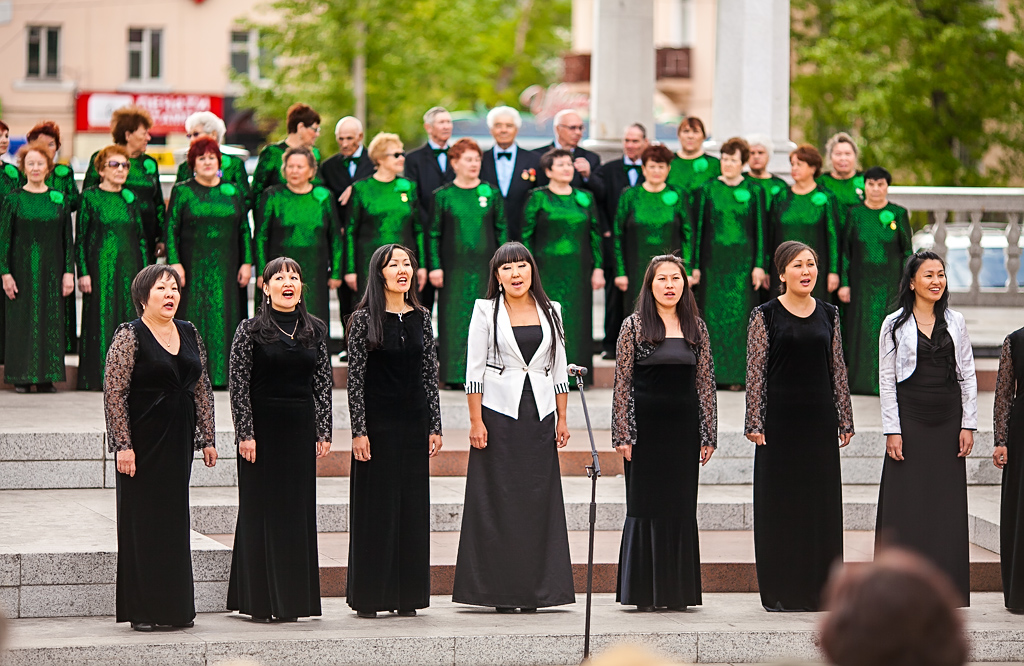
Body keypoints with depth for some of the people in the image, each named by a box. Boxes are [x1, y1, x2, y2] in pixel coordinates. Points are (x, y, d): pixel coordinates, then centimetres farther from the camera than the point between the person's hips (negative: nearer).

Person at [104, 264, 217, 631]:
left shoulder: (189, 333, 11)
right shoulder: (129, 336, -7)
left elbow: (202, 389, 15)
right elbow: (114, 393, -12)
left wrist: (207, 438, 10)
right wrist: (123, 445, -18)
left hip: (179, 440, 6)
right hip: (142, 440, -6)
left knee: (175, 517, 8)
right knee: (142, 518, -2)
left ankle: (175, 607, 14)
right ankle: (141, 611, 2)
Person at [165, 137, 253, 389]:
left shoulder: (233, 192, 10)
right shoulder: (182, 192, 3)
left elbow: (244, 230, 11)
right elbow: (171, 229, -1)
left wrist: (247, 263, 3)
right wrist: (174, 263, -11)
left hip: (225, 270, 2)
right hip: (192, 268, -2)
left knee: (224, 318, 0)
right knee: (193, 317, -4)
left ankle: (223, 374, 3)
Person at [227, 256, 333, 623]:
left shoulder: (315, 329, 8)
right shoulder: (250, 330, -3)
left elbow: (323, 383, 10)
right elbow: (239, 385, -6)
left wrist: (324, 431, 4)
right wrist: (245, 434, -12)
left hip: (300, 427, 4)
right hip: (262, 425, -4)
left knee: (298, 508, 5)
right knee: (260, 509, -1)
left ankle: (289, 600, 12)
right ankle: (257, 601, 5)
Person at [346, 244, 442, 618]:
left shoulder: (421, 317, 9)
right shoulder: (364, 319, -4)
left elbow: (430, 374, 11)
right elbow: (355, 377, -6)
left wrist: (435, 426, 6)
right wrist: (358, 430, -12)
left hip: (414, 422, 4)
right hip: (378, 422, -4)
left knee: (413, 506, 5)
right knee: (375, 507, -2)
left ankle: (407, 597, 11)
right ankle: (368, 598, 4)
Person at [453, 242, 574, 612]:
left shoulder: (550, 312, 11)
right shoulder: (486, 311, 2)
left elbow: (559, 369, 14)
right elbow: (474, 370, -1)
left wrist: (562, 419, 9)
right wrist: (475, 421, -8)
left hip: (539, 415, 3)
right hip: (499, 412, -3)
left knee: (538, 500, 1)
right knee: (500, 501, -3)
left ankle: (534, 590, 6)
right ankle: (501, 591, 0)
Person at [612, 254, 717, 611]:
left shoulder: (696, 328, 9)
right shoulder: (634, 325, 0)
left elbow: (705, 383, 10)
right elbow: (623, 383, -3)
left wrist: (708, 434, 5)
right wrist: (624, 434, -9)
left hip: (683, 426, 3)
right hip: (646, 424, -3)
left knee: (681, 507, 4)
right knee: (645, 505, 0)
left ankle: (677, 593, 10)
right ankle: (644, 594, 5)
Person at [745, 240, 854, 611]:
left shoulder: (828, 315, 9)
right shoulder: (765, 316, -1)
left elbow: (838, 371, 12)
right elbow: (755, 372, -3)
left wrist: (845, 419, 8)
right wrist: (755, 424, -9)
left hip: (819, 418, 3)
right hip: (780, 418, -3)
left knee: (820, 502, 4)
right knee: (779, 502, -1)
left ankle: (817, 589, 11)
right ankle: (780, 593, 5)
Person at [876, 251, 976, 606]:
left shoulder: (955, 322, 9)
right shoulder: (895, 325, 1)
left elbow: (968, 376, 9)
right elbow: (886, 380, -1)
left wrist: (968, 425, 2)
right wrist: (892, 430, -7)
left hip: (948, 420, 2)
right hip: (910, 419, -2)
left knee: (947, 503, 2)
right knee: (906, 502, -3)